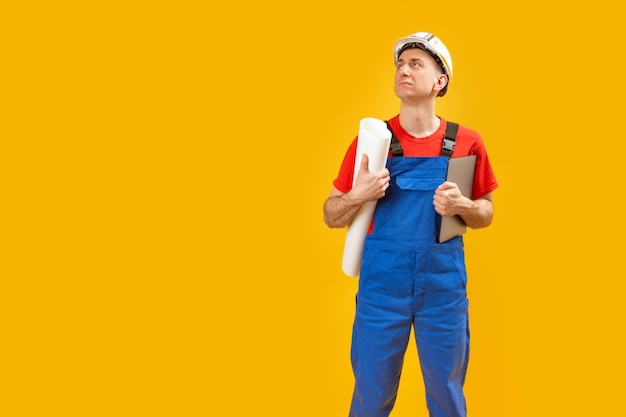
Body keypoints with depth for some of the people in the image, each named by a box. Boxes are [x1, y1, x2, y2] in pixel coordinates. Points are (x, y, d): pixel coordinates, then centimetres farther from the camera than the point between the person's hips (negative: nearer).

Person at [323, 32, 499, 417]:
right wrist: (358, 195, -18)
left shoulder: (467, 142, 0)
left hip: (445, 285, 1)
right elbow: (331, 216, 2)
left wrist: (461, 205, -11)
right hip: (382, 284, 0)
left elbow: (486, 214, 11)